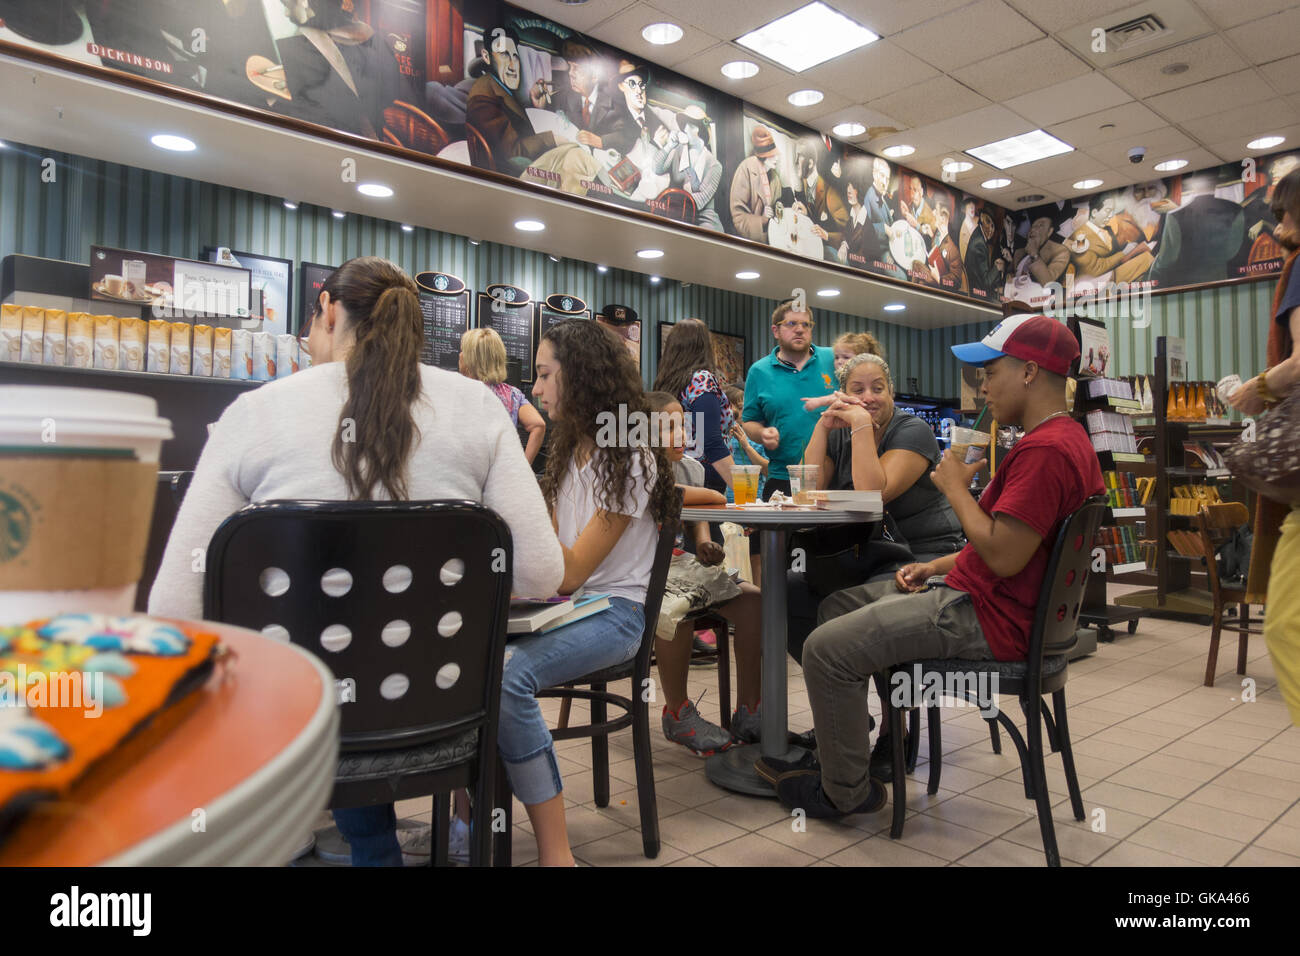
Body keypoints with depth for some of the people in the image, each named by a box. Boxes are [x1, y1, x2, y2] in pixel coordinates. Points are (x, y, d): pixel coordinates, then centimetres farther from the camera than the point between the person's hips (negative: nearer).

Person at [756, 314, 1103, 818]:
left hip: (988, 618, -12)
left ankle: (846, 792, 6)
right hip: (973, 592, 12)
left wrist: (955, 486, -13)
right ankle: (832, 756, 22)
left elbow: (1003, 556, -27)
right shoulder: (1064, 438, 15)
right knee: (837, 605, 17)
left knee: (827, 648, -14)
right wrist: (936, 567, 11)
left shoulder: (1046, 450, -22)